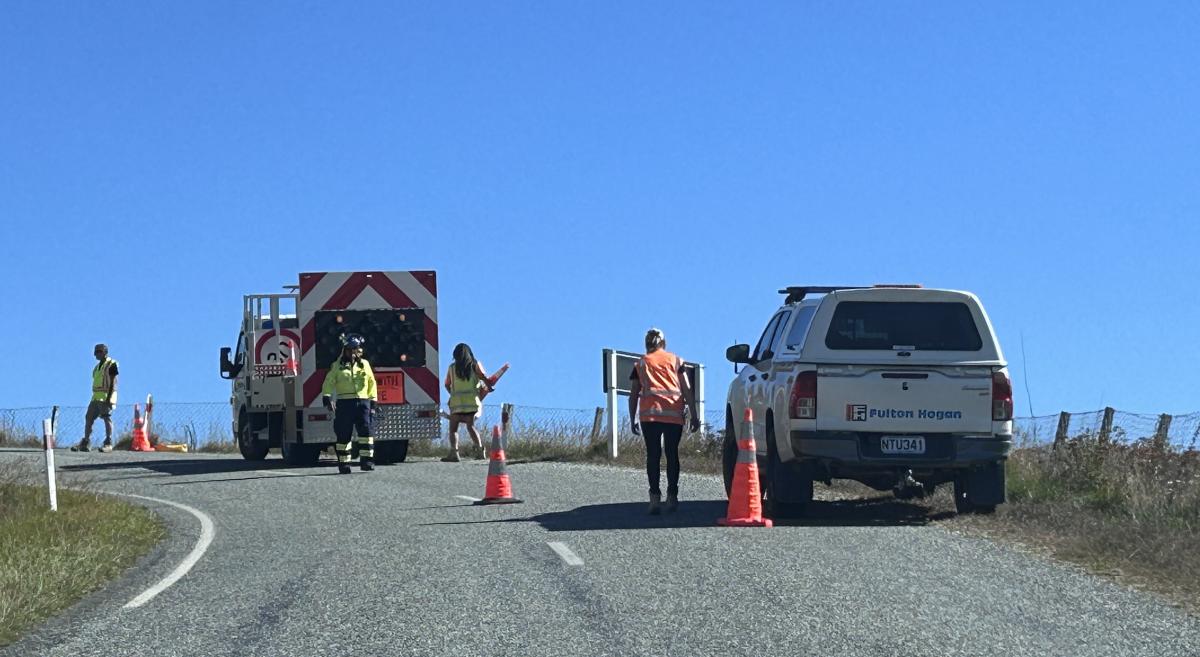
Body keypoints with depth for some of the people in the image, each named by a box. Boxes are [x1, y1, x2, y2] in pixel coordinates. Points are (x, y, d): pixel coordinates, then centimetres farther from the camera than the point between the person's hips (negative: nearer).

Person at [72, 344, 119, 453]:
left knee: (107, 418, -10)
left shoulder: (111, 364, -5)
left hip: (106, 396, -9)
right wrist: (94, 398, 20)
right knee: (89, 418, 5)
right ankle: (85, 443, 7)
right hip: (96, 397, 9)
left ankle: (108, 443, -9)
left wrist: (109, 397, -20)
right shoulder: (97, 366, 22)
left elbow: (113, 382, -12)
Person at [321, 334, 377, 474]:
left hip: (363, 402, 1)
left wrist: (372, 402, 13)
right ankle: (343, 464, 7)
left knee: (366, 430, -13)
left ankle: (367, 460, -13)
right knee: (344, 434, 0)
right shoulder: (338, 366, 7)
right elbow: (329, 383, 3)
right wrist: (326, 398, -11)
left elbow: (371, 383, 17)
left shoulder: (364, 364, 14)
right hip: (345, 403, -1)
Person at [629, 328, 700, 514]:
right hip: (674, 415, 0)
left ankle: (655, 496, -9)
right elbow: (687, 389, 6)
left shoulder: (641, 364, 16)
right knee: (672, 454, 9)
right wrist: (694, 414, 5)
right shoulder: (676, 360, 15)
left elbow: (633, 395, 13)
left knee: (653, 455, 0)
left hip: (649, 414, 0)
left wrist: (633, 420, 17)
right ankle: (672, 496, 5)